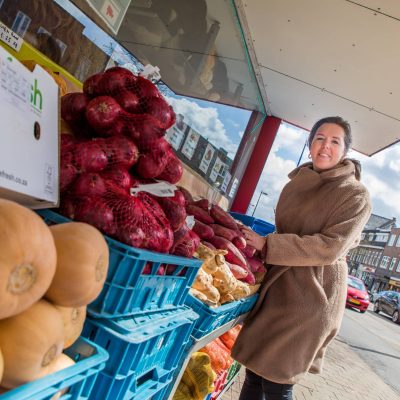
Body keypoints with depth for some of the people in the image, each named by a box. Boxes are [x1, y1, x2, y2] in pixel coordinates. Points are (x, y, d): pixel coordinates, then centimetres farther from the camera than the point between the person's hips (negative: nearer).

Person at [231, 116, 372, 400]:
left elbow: (330, 248, -18)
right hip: (278, 281, 6)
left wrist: (267, 245, -18)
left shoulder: (356, 195, -9)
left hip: (312, 293, -6)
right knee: (254, 369, 11)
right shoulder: (298, 181, 11)